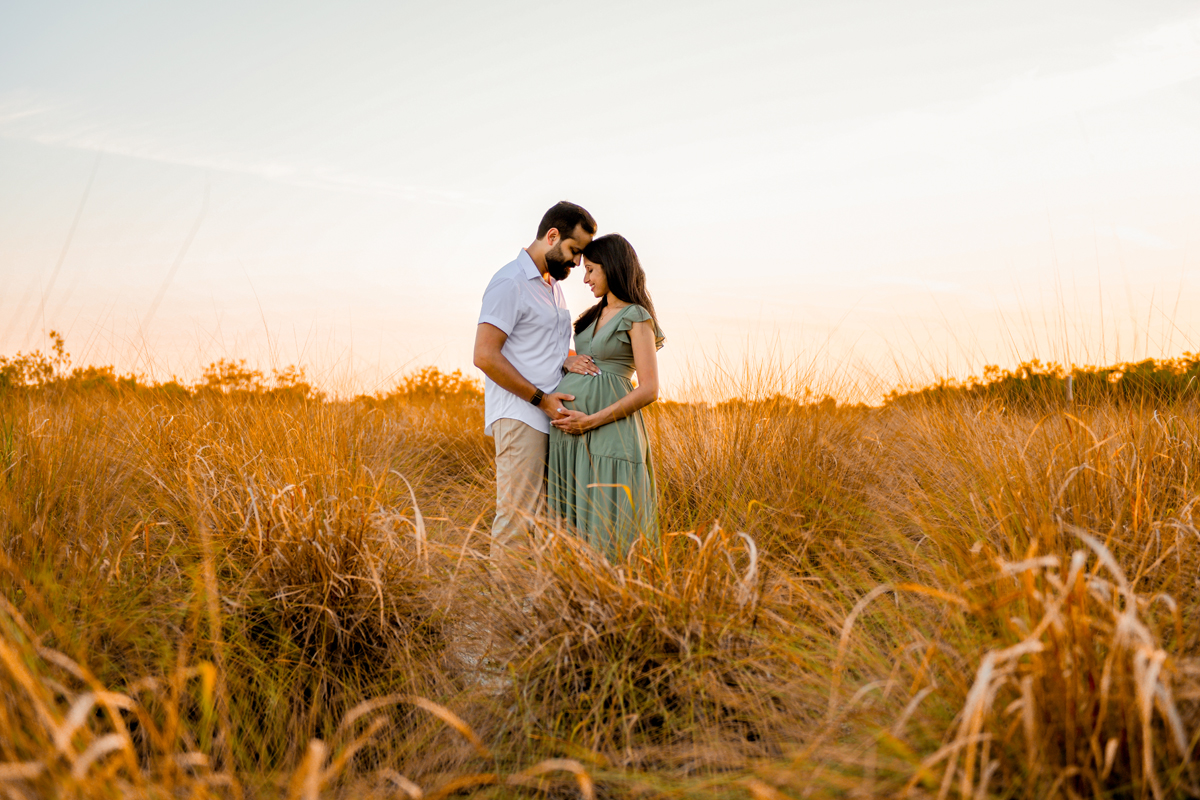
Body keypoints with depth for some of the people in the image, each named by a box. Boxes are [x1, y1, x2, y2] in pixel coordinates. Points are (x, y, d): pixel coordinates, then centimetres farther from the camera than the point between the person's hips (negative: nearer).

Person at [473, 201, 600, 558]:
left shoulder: (552, 284, 19)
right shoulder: (510, 282, -9)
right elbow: (485, 356, -15)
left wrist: (568, 358, 4)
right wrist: (541, 398, -14)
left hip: (550, 418, 9)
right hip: (521, 417, -8)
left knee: (544, 514, 6)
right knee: (519, 516, -9)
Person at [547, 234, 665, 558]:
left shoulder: (637, 317, -4)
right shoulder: (594, 315, 19)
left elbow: (649, 390, -12)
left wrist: (590, 421, -16)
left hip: (608, 430, -7)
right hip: (569, 426, 7)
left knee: (605, 529, -5)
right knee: (570, 525, 8)